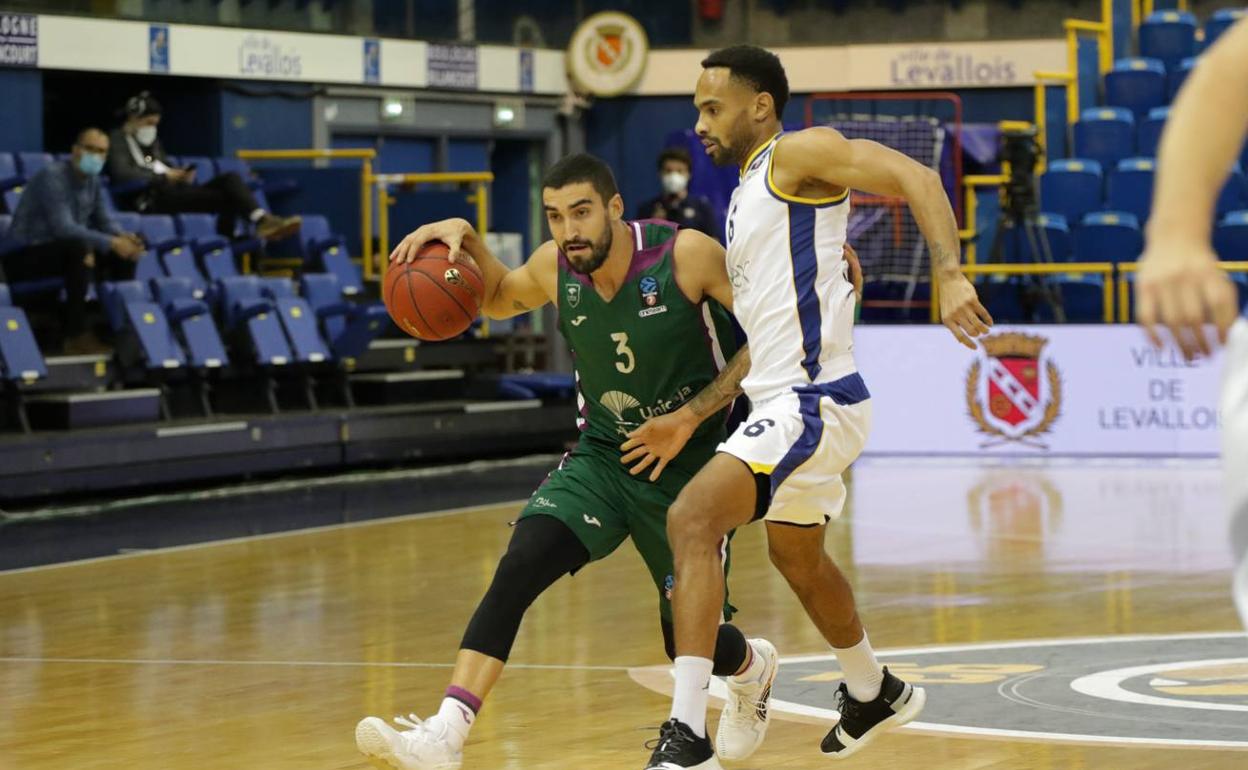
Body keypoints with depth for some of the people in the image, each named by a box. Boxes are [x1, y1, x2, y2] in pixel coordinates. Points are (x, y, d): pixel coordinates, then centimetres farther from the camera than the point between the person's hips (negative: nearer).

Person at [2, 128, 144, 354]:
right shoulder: (52, 176, -21)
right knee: (80, 248, -36)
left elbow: (103, 222, 7)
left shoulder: (92, 179, 6)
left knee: (123, 252, -2)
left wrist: (122, 237, -17)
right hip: (25, 256, -9)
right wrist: (111, 243, -33)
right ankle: (76, 335, -32)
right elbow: (63, 227, -31)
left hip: (61, 250, 9)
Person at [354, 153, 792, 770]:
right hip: (602, 457, 3)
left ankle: (752, 667, 43)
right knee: (517, 568, -22)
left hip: (691, 468, -3)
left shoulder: (686, 256, -20)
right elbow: (500, 299, 15)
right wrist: (467, 240, -3)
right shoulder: (555, 268, -7)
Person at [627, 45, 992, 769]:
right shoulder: (749, 195, 20)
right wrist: (689, 418, 19)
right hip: (781, 398, 11)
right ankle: (875, 694, 53)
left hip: (814, 401, -11)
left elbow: (917, 178, -20)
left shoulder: (799, 154, -8)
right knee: (796, 554, 29)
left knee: (692, 519, -23)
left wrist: (950, 276, -35)